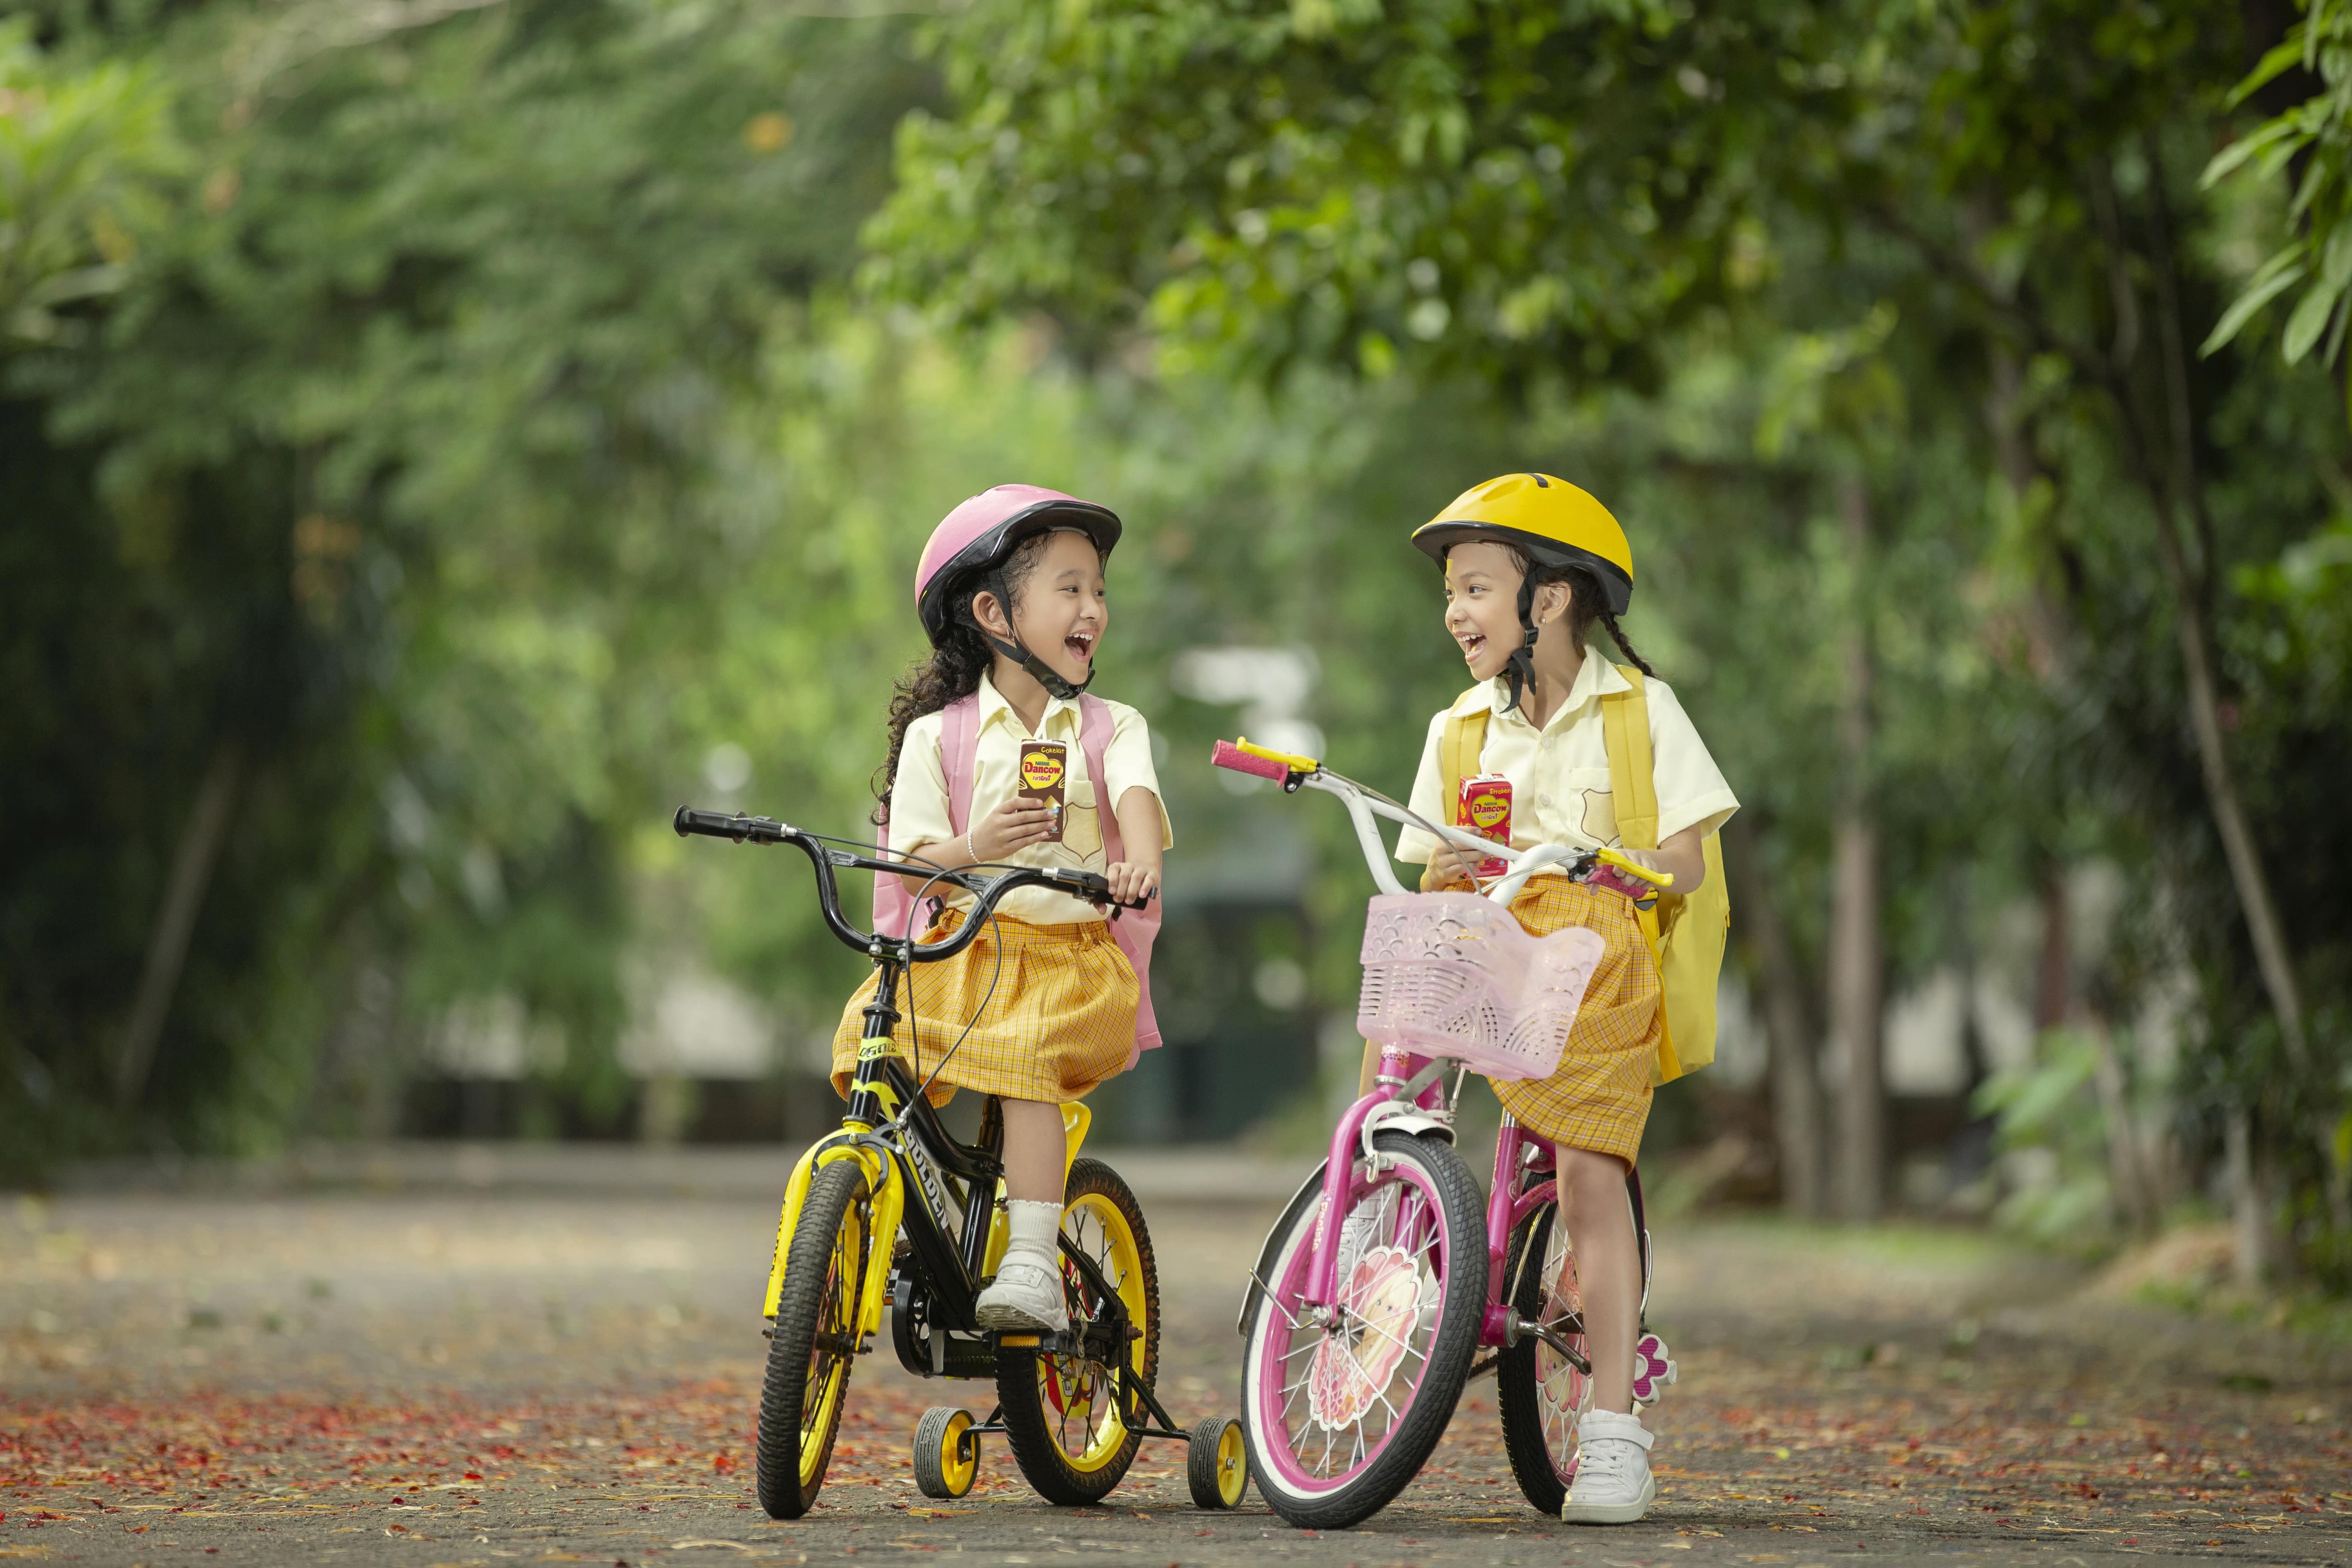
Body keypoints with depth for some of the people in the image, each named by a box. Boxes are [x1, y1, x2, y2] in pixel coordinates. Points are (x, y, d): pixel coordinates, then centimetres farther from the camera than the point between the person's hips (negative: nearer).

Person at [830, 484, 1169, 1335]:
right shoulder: (938, 735, 5)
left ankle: (1033, 1265, -28)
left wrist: (1138, 858, -39)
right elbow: (915, 864, 0)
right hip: (963, 947, 2)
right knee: (868, 1041, -21)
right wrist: (976, 847, -23)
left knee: (1026, 1061, -29)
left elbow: (1137, 798, -15)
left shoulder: (1110, 728, 7)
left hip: (1073, 954, -2)